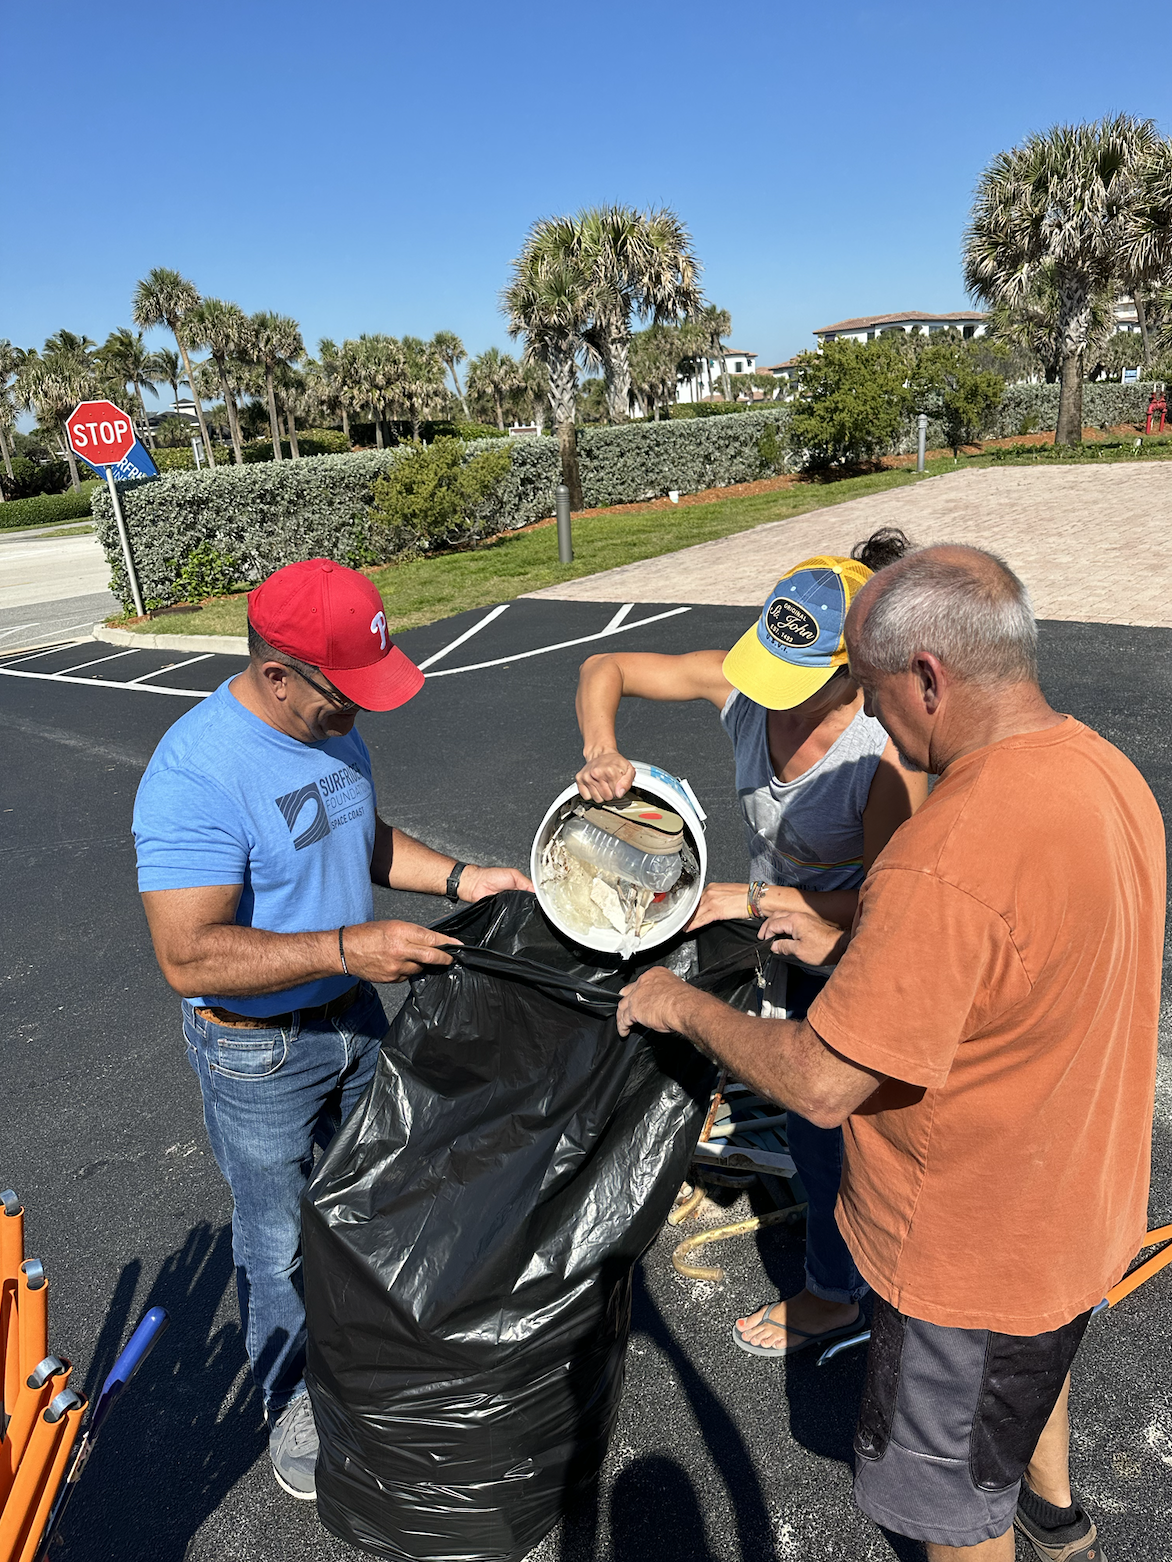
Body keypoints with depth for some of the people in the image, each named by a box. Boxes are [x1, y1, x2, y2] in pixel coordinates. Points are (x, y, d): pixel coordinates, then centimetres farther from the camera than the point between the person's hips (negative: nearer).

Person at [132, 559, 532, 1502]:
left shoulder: (332, 725, -5)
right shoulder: (195, 776, -30)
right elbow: (190, 956, -32)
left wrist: (457, 879, -5)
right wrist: (349, 948, -34)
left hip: (355, 1016, 7)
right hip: (259, 1053, -7)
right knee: (281, 1240, 16)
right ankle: (294, 1402, 43)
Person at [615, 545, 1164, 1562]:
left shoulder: (948, 859, -39)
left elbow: (823, 1085, -31)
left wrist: (680, 1005, -16)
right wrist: (850, 949, 4)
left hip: (972, 1251, -9)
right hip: (1085, 1202, 9)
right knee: (1036, 1362, 38)